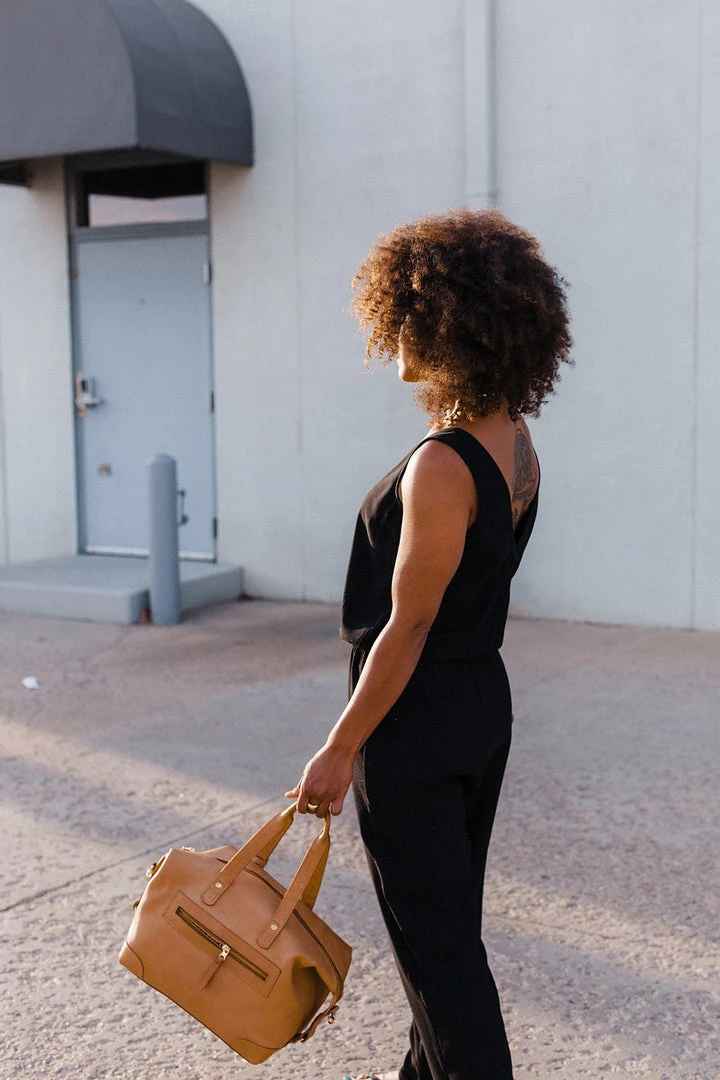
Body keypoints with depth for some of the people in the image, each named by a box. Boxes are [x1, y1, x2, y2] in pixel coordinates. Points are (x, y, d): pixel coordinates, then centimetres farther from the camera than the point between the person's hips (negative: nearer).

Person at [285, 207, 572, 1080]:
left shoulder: (441, 467, -25)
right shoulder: (515, 438, 0)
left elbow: (408, 626, -21)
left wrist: (340, 749, -15)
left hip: (418, 717, -9)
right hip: (485, 703, 9)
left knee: (433, 935, 5)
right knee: (450, 915, 23)